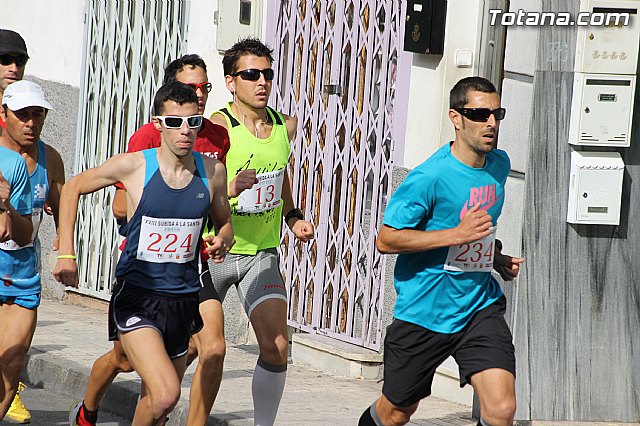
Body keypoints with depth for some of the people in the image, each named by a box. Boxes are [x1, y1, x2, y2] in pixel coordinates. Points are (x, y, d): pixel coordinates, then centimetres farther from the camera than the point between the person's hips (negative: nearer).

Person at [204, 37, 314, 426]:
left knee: (277, 347, -7)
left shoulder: (286, 125, 4)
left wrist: (293, 217, 11)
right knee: (212, 351, -6)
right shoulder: (218, 127, -16)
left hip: (262, 253, 5)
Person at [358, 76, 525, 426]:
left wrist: (497, 259, 8)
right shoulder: (430, 177, -18)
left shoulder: (499, 165, 4)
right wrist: (456, 235, -24)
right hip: (423, 311, -4)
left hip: (479, 307, 4)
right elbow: (385, 240, -18)